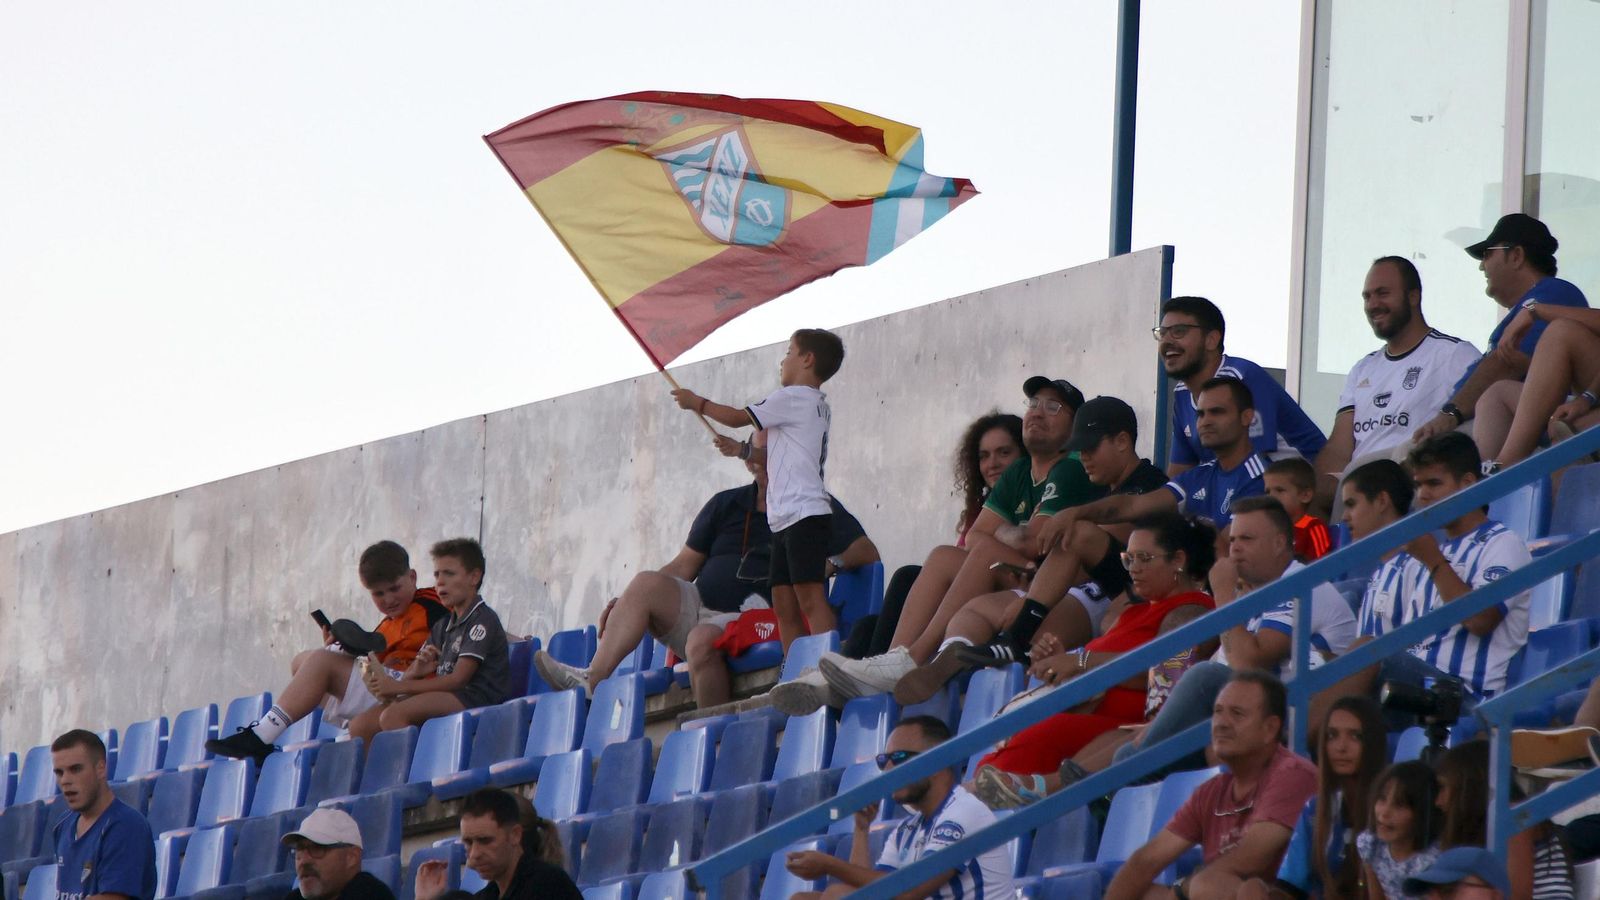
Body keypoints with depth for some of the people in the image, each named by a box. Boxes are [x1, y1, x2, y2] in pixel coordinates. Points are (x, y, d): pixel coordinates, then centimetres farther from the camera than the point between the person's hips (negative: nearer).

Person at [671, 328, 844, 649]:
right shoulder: (817, 405, 23)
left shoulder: (793, 398, -6)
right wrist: (742, 449, 22)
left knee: (810, 598, -17)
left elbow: (738, 417, 0)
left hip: (804, 514, -10)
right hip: (784, 519, 10)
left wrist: (696, 403, 14)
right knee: (784, 605, 5)